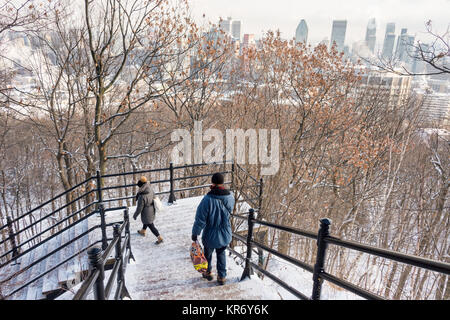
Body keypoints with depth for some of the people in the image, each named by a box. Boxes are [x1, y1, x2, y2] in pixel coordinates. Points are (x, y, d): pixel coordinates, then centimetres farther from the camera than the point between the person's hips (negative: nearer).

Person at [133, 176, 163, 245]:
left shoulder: (142, 197, -35)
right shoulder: (150, 189, -15)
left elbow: (139, 208, -24)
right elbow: (153, 196, 4)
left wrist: (135, 215, -7)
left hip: (146, 213, -8)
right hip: (152, 210, 8)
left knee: (150, 225, 11)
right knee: (145, 221, 32)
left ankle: (159, 238, 21)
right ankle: (143, 231, 57)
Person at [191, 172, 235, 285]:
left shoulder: (207, 199, -28)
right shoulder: (230, 197, -15)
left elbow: (200, 220, -21)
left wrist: (195, 233, -6)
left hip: (210, 236, -3)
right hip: (225, 235, 3)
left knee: (208, 254, 25)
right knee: (221, 254, 26)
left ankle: (208, 272, 46)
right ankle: (222, 277, 34)